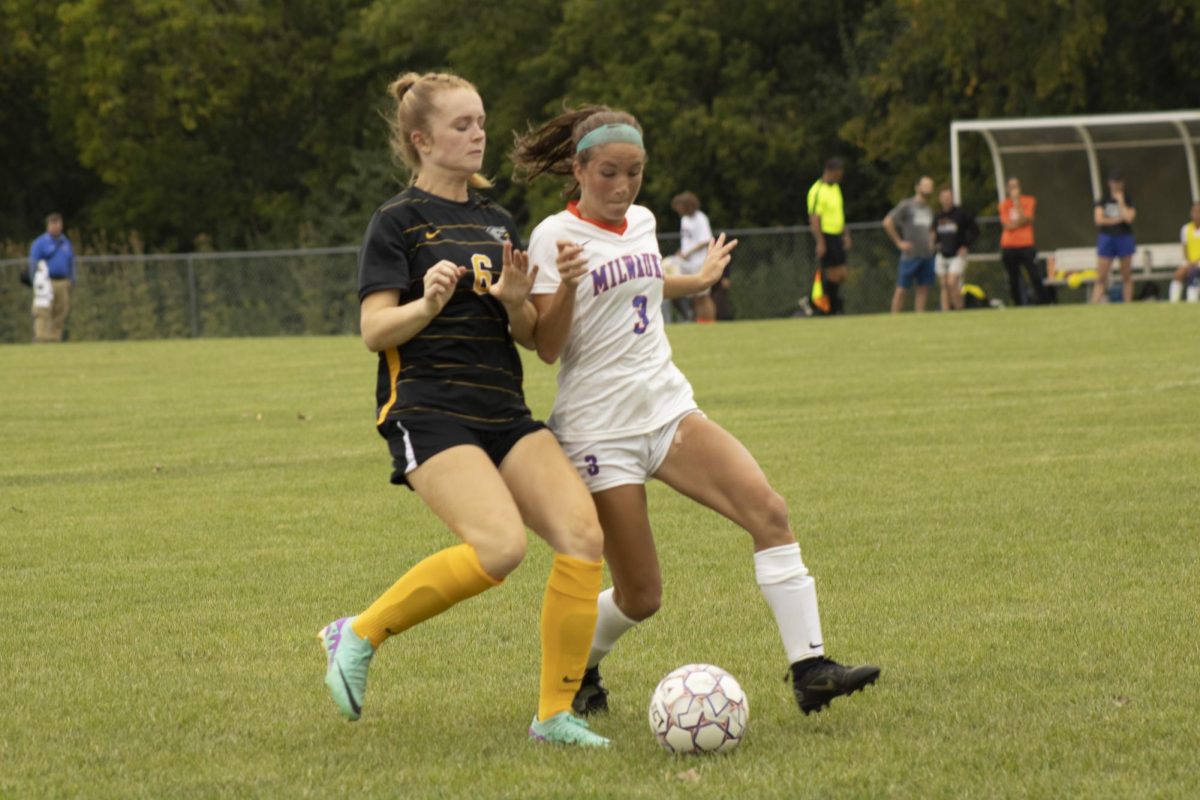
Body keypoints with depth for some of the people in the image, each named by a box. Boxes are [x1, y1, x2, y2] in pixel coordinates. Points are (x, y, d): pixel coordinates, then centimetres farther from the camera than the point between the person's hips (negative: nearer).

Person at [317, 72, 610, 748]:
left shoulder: (496, 223, 18)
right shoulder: (398, 222, -1)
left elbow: (531, 336, 18)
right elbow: (375, 330, -8)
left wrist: (516, 302, -4)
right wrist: (428, 303, -27)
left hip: (504, 413, 7)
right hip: (428, 412, -7)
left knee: (583, 534, -13)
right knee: (502, 546, -27)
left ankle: (556, 713, -5)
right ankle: (360, 635, -6)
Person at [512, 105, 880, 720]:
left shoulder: (641, 222, 11)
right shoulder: (556, 236, -9)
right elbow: (547, 348, -13)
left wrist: (699, 279, 44)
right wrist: (565, 284, -29)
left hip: (668, 407, 6)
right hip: (600, 428, -6)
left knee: (767, 509, -18)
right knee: (640, 597, -4)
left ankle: (809, 669, -20)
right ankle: (575, 669, 28)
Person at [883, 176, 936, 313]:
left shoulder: (929, 210, 18)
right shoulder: (906, 205, -4)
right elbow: (887, 222, -9)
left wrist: (931, 242, 16)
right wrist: (899, 242, -9)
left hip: (926, 255, 7)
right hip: (910, 254, -7)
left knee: (923, 288, 3)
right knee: (902, 289, -5)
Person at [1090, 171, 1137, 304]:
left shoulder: (1128, 200, 4)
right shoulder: (1103, 200, 5)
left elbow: (1128, 218, -12)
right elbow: (1099, 219, -5)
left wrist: (1121, 202, -8)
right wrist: (1117, 220, -8)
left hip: (1124, 238, 0)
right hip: (1107, 238, 0)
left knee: (1127, 276, 3)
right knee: (1101, 277, -4)